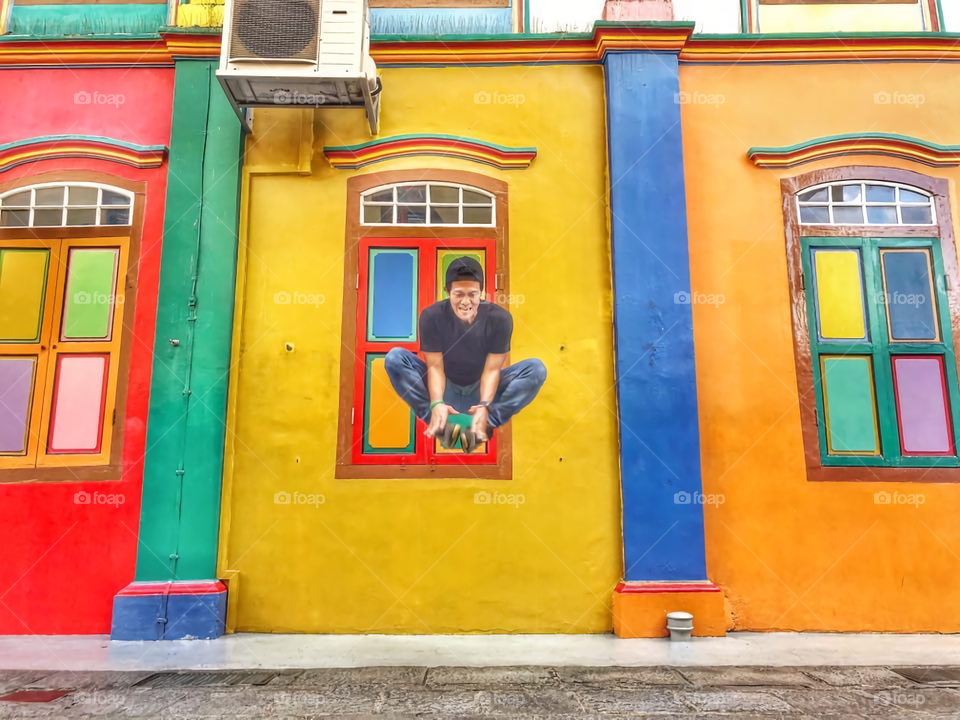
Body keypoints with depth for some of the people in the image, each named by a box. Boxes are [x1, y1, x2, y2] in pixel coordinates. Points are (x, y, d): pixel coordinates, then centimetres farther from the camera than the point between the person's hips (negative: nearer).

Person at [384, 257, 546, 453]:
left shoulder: (499, 318, -18)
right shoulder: (432, 316, -18)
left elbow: (492, 369, -18)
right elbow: (435, 366, -18)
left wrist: (484, 406, -34)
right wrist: (436, 403, -36)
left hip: (482, 389, 0)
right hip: (445, 388, 0)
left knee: (536, 368, -24)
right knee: (395, 358, -25)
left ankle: (485, 424, -32)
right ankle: (440, 424, -31)